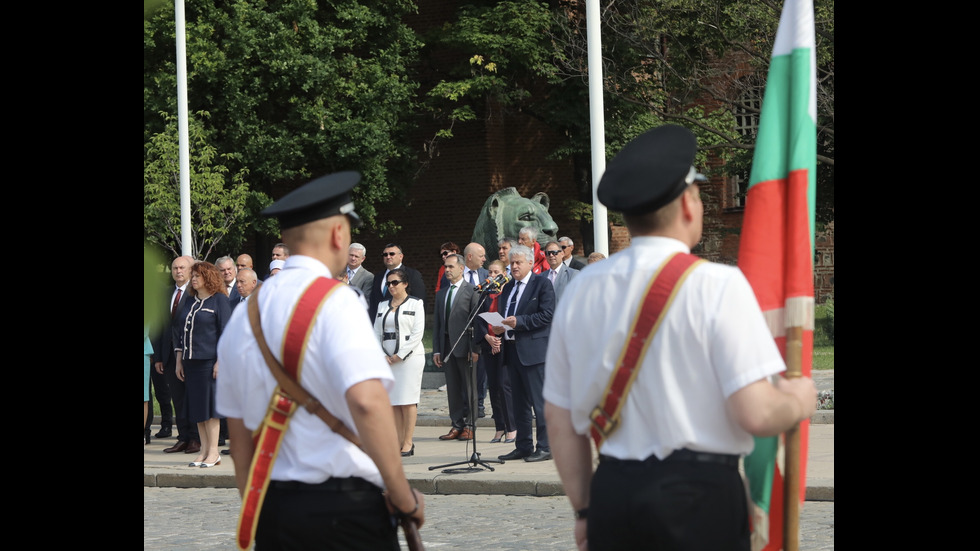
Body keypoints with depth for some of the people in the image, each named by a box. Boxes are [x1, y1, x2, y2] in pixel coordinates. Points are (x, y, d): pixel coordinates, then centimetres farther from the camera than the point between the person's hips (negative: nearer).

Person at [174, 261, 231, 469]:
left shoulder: (219, 300, -3)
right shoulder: (190, 302, 16)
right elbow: (181, 332, 18)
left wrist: (220, 361, -15)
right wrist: (179, 360, 13)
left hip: (210, 359, -6)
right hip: (191, 361, 7)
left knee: (209, 404, -7)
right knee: (196, 406, 5)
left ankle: (214, 451, -3)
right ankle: (204, 451, 9)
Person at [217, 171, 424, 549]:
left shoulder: (245, 315, 9)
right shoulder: (333, 301, -11)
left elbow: (240, 435, 14)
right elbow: (367, 401, -24)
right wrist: (403, 495, -14)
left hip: (272, 506, 6)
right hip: (343, 508, -6)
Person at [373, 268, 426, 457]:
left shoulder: (415, 304, 1)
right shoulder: (383, 306, 16)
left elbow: (417, 333, -6)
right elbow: (377, 332, 13)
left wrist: (399, 356, -11)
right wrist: (381, 356, -2)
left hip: (410, 356, -5)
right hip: (387, 359, 5)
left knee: (407, 400, -7)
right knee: (393, 401, 1)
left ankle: (408, 442, -4)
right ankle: (398, 442, 4)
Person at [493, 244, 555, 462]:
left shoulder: (542, 284, -4)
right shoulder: (508, 287, 19)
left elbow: (547, 314, -14)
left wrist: (519, 321, -20)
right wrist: (498, 328, 0)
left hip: (533, 350, -8)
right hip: (512, 350, 8)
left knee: (540, 401, -6)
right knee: (519, 403, 12)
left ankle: (545, 447, -3)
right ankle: (523, 446, 18)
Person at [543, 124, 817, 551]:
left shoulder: (582, 290, 6)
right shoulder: (717, 285, -9)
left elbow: (559, 417, 11)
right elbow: (757, 414, -15)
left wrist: (585, 510, 21)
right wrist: (799, 402, 6)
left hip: (612, 492, 5)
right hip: (700, 496, -5)